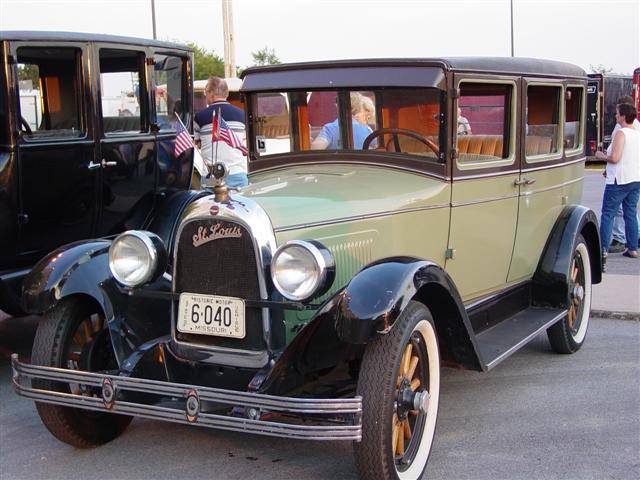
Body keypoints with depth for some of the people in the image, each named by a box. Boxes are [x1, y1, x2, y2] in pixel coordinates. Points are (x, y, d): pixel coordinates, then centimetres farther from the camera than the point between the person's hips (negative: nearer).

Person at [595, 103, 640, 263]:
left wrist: (602, 156, -3)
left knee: (607, 214, -5)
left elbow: (615, 158, -22)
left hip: (619, 181, -8)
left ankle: (603, 250, -12)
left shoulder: (621, 133, -14)